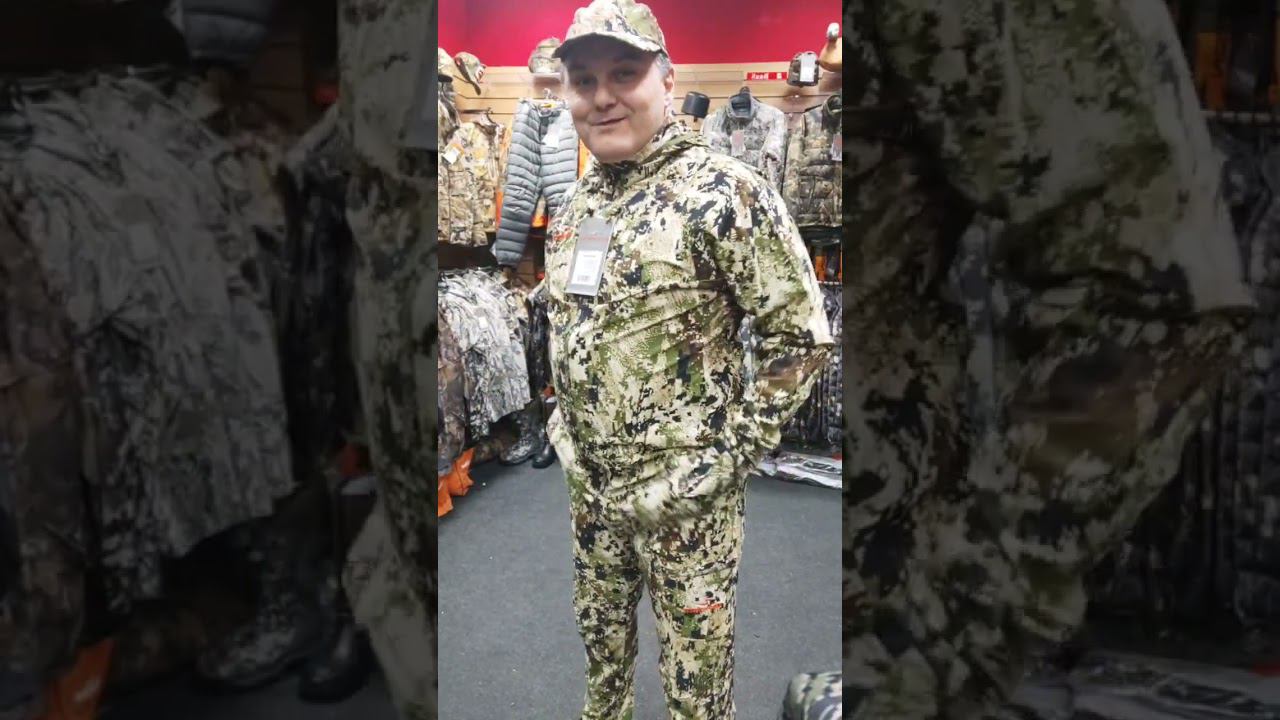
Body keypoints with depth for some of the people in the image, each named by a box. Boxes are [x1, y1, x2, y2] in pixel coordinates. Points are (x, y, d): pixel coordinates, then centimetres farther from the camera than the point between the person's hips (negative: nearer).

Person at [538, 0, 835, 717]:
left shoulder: (725, 193, -17)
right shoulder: (575, 203, 6)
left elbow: (802, 336, -15)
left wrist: (732, 453, -14)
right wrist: (566, 423, 14)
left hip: (684, 494, -6)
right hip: (589, 483, 7)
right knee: (600, 637, 25)